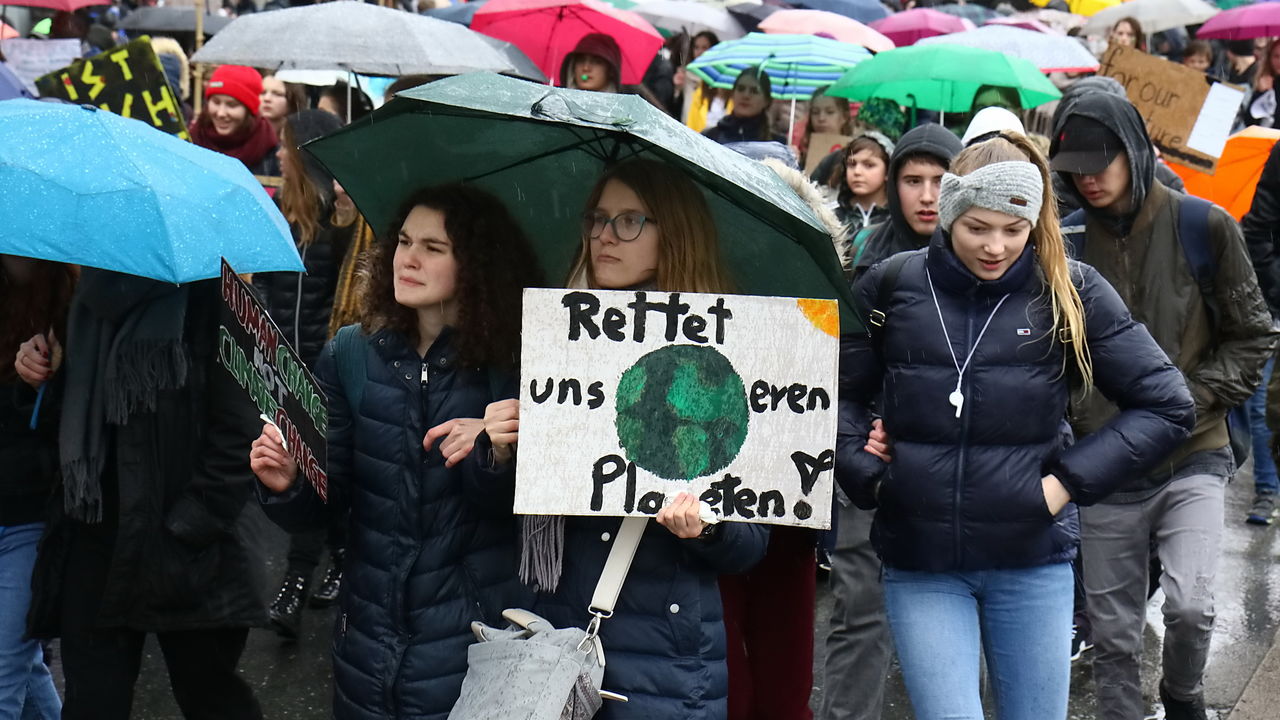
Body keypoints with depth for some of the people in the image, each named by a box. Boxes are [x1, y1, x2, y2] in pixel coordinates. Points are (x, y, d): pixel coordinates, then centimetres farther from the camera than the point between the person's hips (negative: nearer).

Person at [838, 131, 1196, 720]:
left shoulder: (1071, 291, -3)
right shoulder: (892, 287, 0)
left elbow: (1168, 406, -2)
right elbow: (839, 395, 11)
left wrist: (1070, 482, -8)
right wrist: (864, 474, -5)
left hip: (1033, 561, 0)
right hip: (920, 562, 0)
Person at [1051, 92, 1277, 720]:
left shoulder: (1202, 227, -3)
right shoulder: (1069, 240, 2)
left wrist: (1189, 401, -9)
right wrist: (1072, 416, -2)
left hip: (1192, 459, -2)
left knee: (1189, 605, -17)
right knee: (1113, 635, 6)